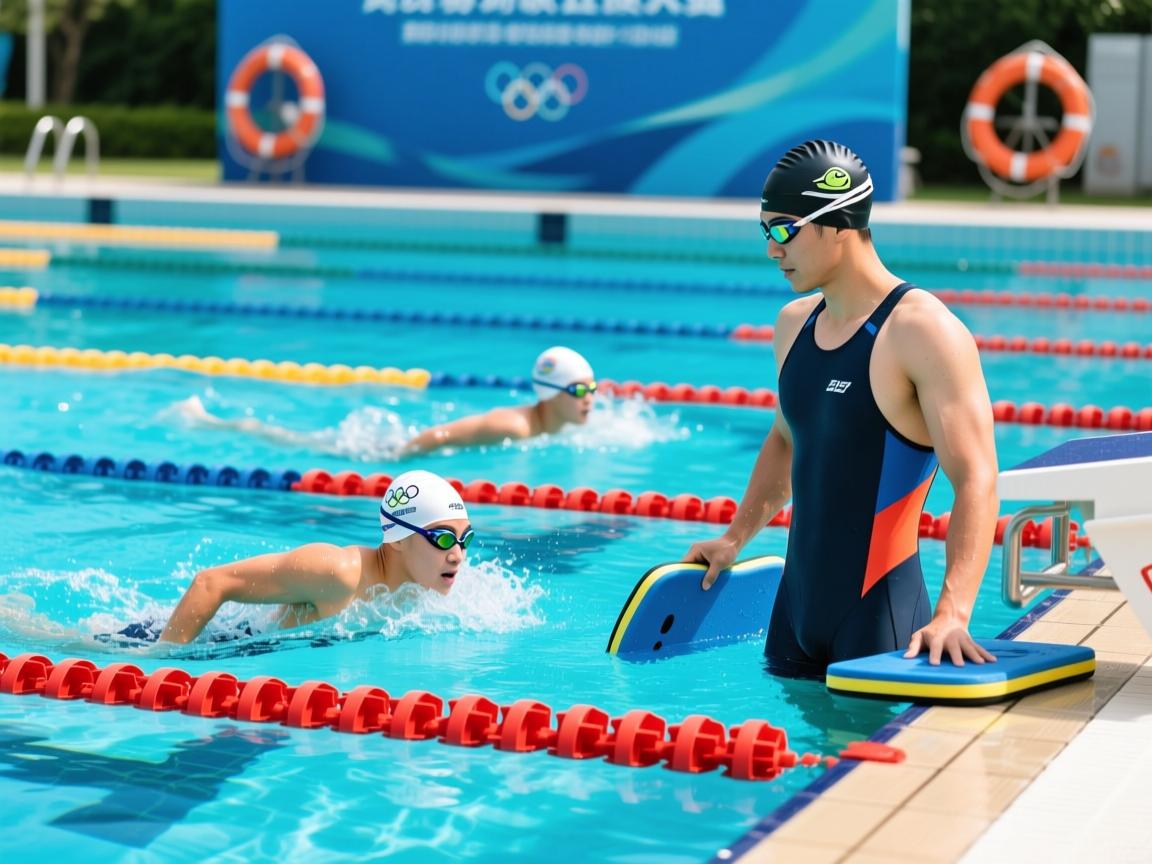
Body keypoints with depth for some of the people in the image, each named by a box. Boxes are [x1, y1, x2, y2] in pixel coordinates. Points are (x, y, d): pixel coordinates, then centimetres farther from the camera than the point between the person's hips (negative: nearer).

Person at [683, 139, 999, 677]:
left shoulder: (923, 332, -16)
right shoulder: (795, 323, 9)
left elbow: (977, 481, -23)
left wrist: (952, 614, -32)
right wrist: (734, 539, 22)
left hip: (879, 609, -7)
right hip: (797, 595, 7)